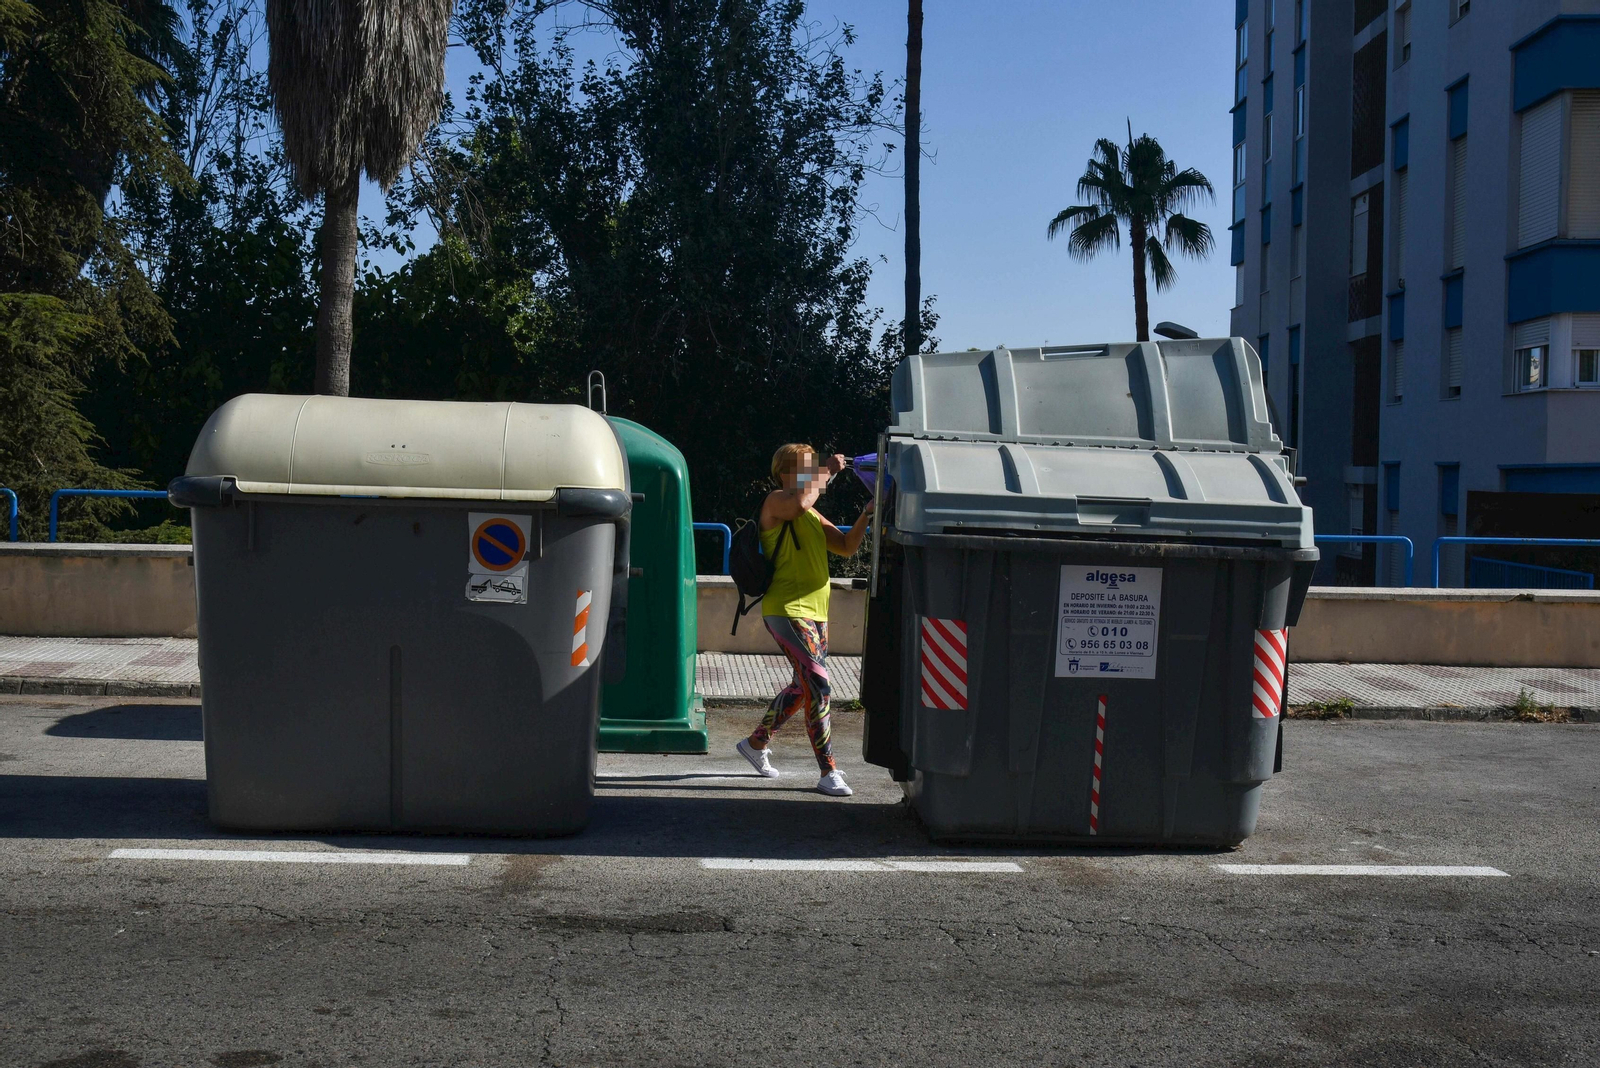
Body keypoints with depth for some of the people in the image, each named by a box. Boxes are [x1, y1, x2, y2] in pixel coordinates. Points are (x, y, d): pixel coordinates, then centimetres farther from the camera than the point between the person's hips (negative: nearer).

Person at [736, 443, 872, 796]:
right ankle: (828, 773, -15)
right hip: (786, 610, -10)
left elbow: (846, 546, 17)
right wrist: (827, 470, -18)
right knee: (818, 684, -17)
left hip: (815, 611, 10)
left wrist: (865, 516, 2)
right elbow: (800, 503, -31)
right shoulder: (776, 501, -7)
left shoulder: (813, 515, 20)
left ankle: (756, 743, 37)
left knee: (802, 687, 19)